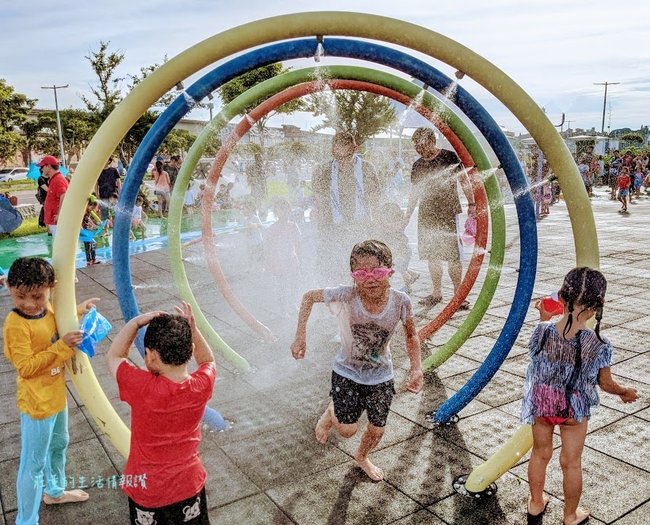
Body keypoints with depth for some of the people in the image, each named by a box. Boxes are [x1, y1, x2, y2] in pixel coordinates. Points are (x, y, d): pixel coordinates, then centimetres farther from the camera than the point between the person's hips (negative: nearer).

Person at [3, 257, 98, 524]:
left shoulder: (47, 309, -5)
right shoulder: (16, 324, -27)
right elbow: (26, 367, -28)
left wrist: (77, 310, 8)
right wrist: (61, 346, -31)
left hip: (57, 396, 8)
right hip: (37, 404, -8)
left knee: (58, 445, 28)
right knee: (34, 464, 6)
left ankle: (54, 491, 52)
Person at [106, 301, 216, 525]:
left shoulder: (143, 388, -29)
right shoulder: (202, 385, -20)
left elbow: (114, 357, -10)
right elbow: (208, 361, 5)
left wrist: (136, 322, -16)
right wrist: (192, 329, -10)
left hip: (148, 490, -2)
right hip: (190, 485, 3)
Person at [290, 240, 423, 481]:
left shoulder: (400, 301, -24)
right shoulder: (345, 295, -29)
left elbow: (411, 336, -4)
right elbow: (309, 296, -12)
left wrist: (416, 369, -14)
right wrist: (300, 335, -16)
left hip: (381, 377, 2)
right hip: (347, 373, -2)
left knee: (377, 431, 15)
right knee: (348, 430, -1)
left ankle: (362, 457, 51)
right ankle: (330, 413, 36)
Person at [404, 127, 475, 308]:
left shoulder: (449, 157, -1)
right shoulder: (417, 165, 13)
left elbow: (464, 181, 1)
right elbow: (414, 193, 20)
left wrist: (471, 204, -7)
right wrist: (407, 216, 18)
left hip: (448, 214, -5)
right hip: (426, 215, 5)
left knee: (452, 256, -7)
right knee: (431, 256, 6)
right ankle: (436, 292, 16)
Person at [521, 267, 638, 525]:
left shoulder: (543, 332, -24)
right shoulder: (598, 346, -26)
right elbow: (606, 384, -10)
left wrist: (544, 319, 12)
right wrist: (626, 392, 12)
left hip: (541, 403, 2)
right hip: (574, 409, -1)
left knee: (540, 453, 23)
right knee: (571, 462, 18)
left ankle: (536, 504, 44)